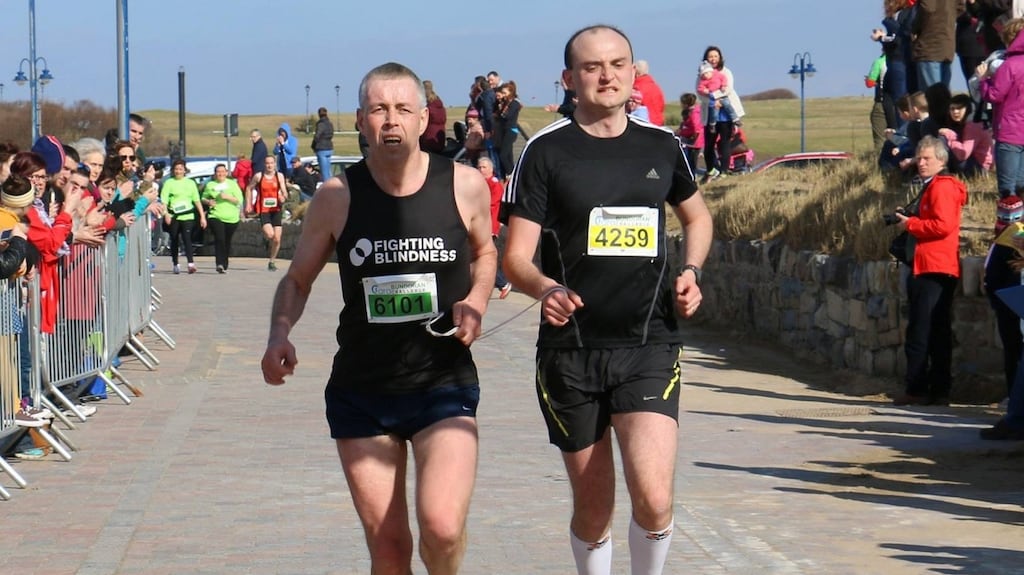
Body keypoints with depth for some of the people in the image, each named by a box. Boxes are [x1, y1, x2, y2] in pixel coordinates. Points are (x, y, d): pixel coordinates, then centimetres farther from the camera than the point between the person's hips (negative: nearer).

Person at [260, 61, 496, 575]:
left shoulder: (464, 186, -4)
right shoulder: (337, 198, -4)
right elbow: (298, 278, 9)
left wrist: (476, 302, -4)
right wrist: (280, 334, -11)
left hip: (444, 385, -1)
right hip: (360, 392, 1)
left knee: (442, 528, -20)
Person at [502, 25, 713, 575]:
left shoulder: (661, 146, 8)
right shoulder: (547, 151, -2)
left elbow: (697, 216, 27)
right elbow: (515, 256, -6)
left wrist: (691, 270, 8)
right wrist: (546, 288, -27)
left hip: (650, 347, 1)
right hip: (571, 350, -1)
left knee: (654, 501, -15)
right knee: (593, 510, 7)